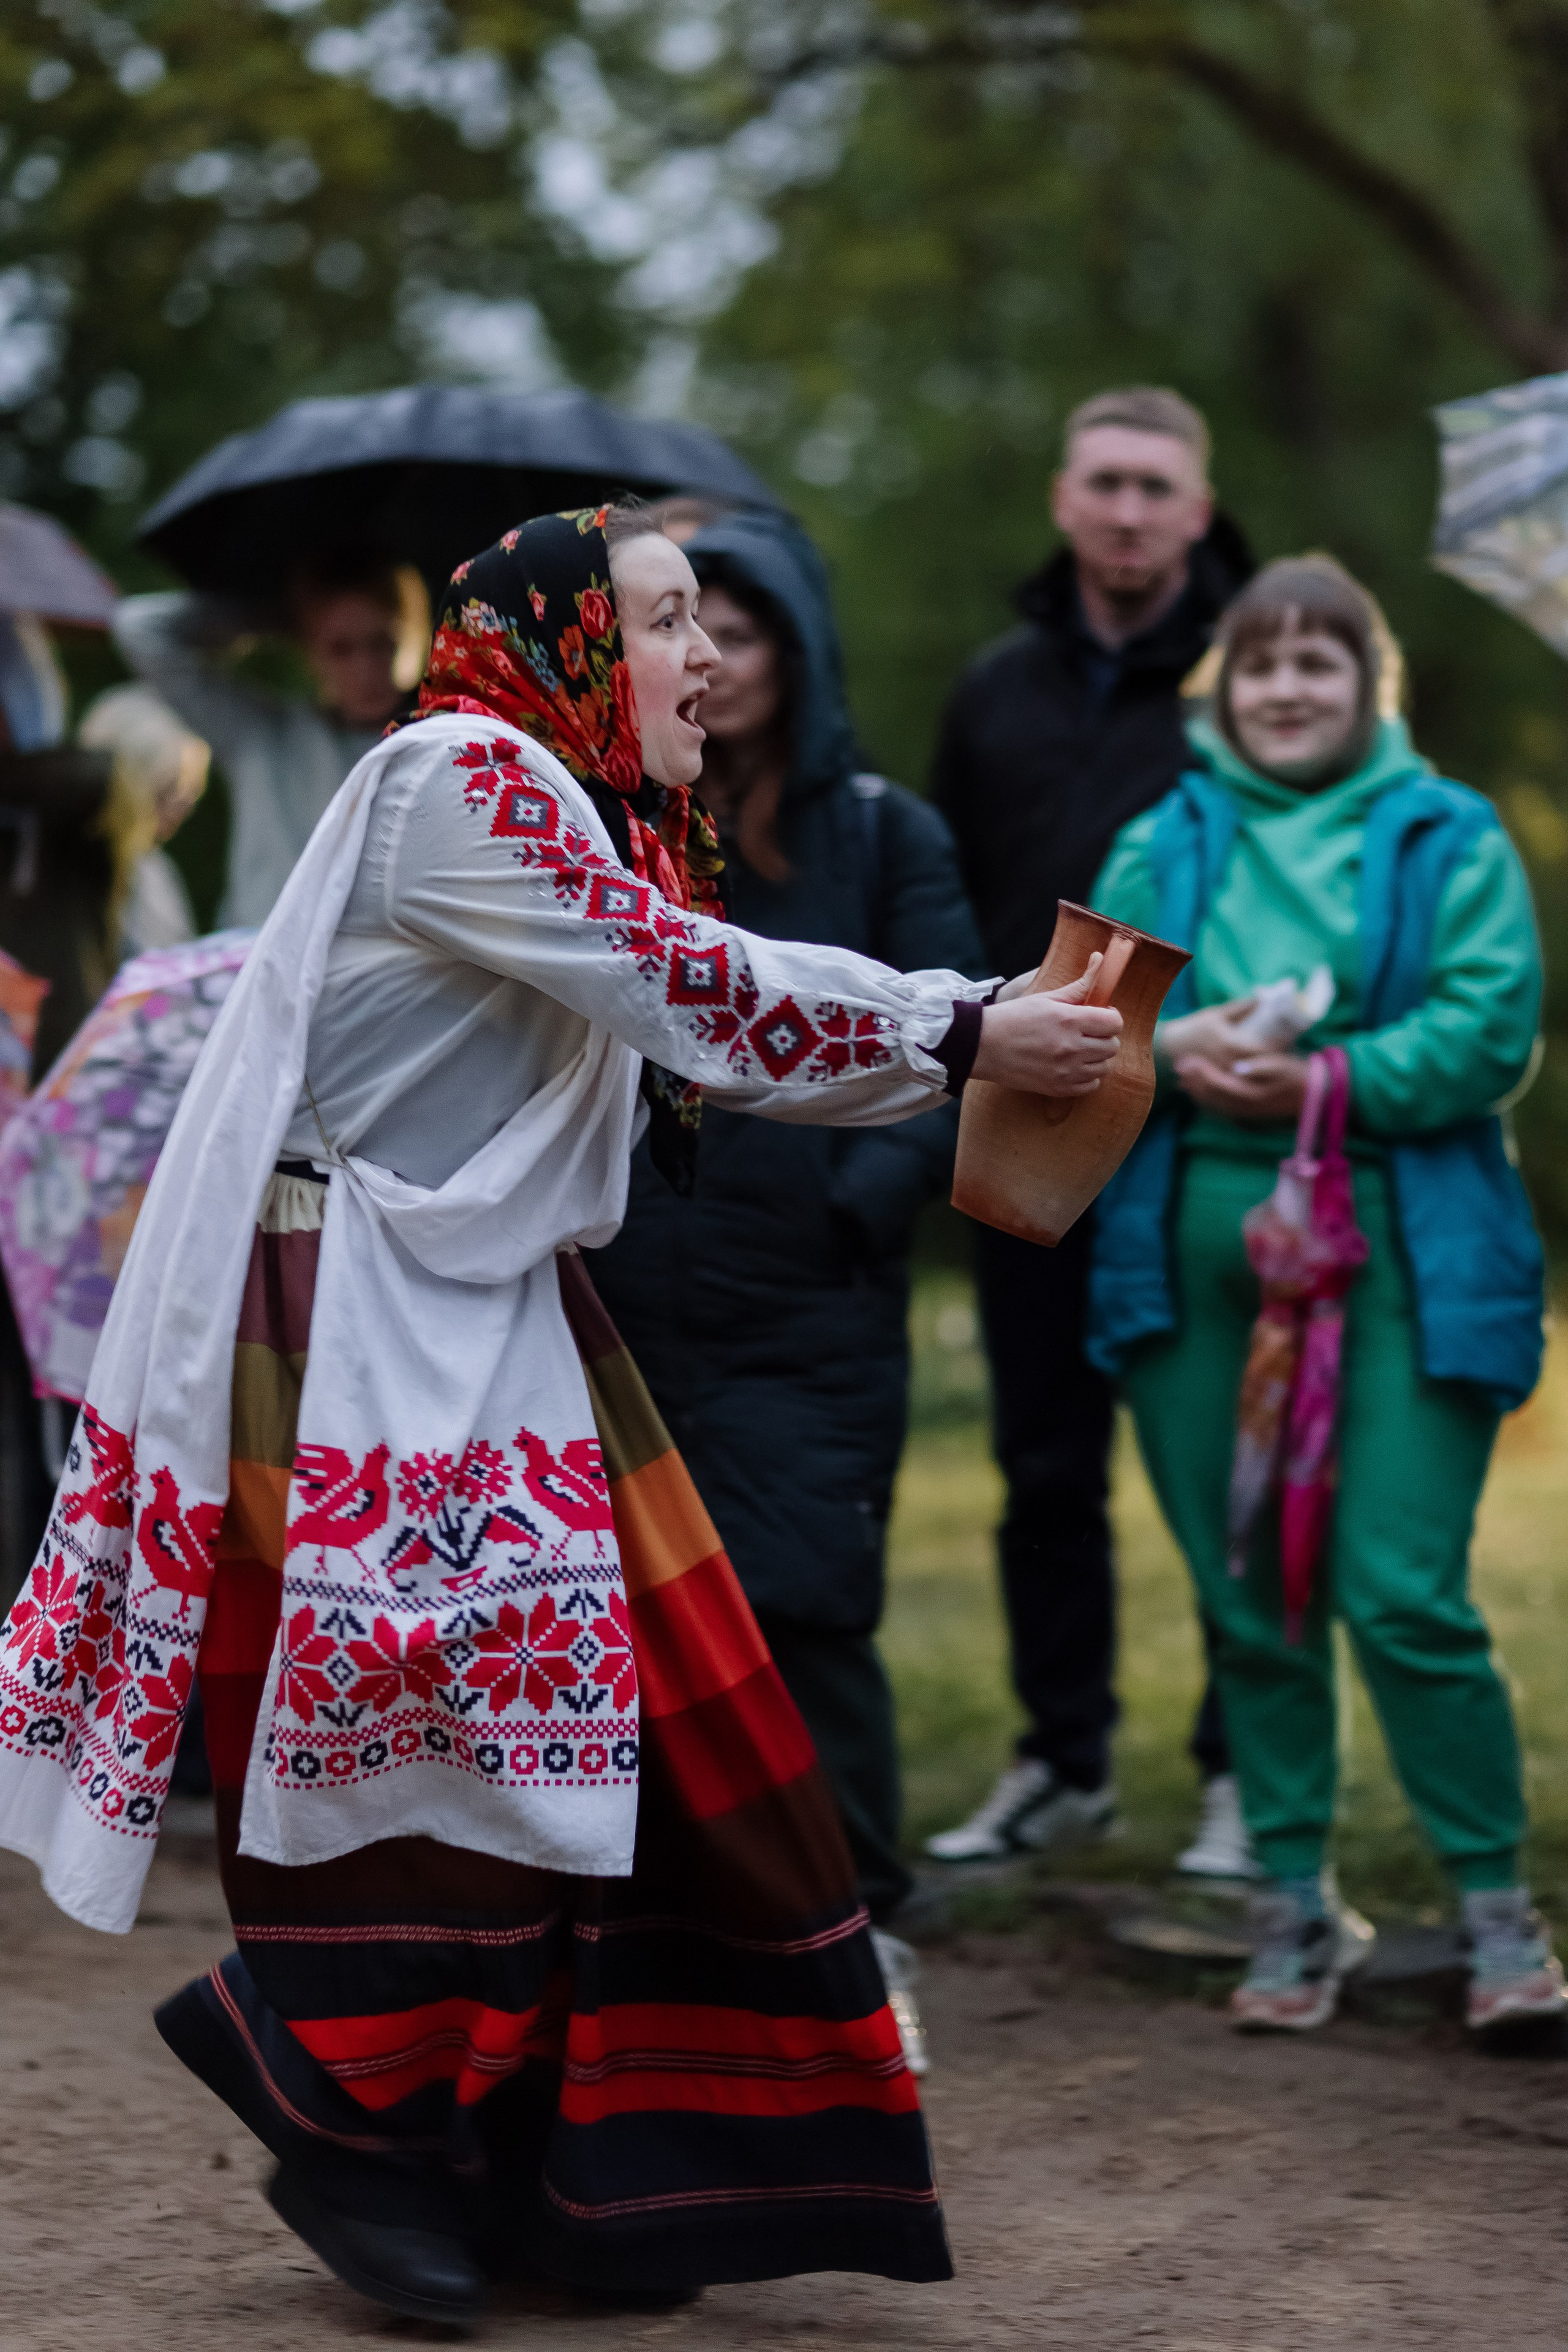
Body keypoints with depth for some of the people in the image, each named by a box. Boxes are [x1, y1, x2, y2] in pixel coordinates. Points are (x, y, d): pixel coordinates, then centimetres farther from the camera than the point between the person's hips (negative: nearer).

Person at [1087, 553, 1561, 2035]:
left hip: (1400, 1255, -3)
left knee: (1405, 1595, -10)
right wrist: (1166, 1048, -15)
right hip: (1195, 1247, 4)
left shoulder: (1448, 842, 5)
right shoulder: (1161, 847, 15)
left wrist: (1331, 1081, -18)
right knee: (1246, 1601, 7)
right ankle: (1294, 1901, 19)